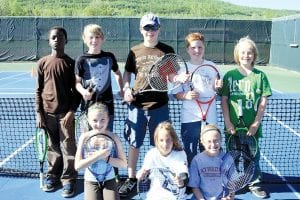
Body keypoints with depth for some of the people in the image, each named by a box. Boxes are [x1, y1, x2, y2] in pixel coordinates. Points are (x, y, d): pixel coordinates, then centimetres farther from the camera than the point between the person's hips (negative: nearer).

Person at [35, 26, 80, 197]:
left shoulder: (71, 63, 0)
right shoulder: (43, 63, 4)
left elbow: (76, 91, 0)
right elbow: (39, 90, 6)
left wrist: (72, 111, -10)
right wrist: (39, 113, 0)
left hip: (65, 113, -1)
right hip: (47, 112, 2)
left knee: (68, 147, 0)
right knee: (53, 147, 11)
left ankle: (69, 180, 11)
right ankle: (53, 176, 26)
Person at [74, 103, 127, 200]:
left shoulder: (113, 137, -11)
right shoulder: (85, 137, -12)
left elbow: (123, 164, -10)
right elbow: (77, 165, -15)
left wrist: (106, 158, -23)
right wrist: (98, 155, -23)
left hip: (109, 180, 0)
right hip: (91, 181, 0)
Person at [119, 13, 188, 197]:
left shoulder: (167, 51, 0)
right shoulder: (134, 51, 5)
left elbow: (171, 76, 1)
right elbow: (127, 73, 13)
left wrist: (180, 78, -20)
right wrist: (126, 89, -4)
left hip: (159, 106, -1)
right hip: (137, 105, 2)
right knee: (134, 143, 10)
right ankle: (131, 179, 26)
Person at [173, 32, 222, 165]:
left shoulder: (212, 66, 5)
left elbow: (216, 90, 13)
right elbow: (176, 93, 0)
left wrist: (217, 87, -9)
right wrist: (186, 96, -19)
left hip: (209, 117, 2)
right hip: (189, 118, -1)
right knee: (190, 154, 5)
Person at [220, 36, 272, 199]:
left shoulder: (260, 76, 0)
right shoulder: (229, 76, 0)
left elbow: (263, 102, -1)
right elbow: (224, 100, 0)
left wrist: (256, 123, -7)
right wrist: (228, 122, -7)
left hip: (252, 126, 0)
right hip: (233, 126, 0)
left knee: (253, 155, 12)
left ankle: (254, 183, 30)